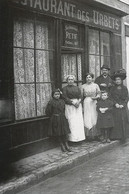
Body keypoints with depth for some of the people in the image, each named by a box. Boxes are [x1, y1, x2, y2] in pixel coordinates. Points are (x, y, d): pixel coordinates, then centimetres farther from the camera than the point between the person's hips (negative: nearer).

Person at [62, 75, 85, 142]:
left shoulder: (77, 88, 17)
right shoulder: (65, 88, 5)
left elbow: (80, 96, 9)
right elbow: (65, 98, -5)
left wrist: (78, 102, -12)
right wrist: (73, 103, -14)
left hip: (78, 106, 4)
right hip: (69, 106, -4)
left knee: (79, 121, -3)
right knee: (71, 122, -9)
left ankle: (79, 137, 1)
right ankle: (72, 138, -8)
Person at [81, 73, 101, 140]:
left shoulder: (96, 85, 7)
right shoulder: (83, 86, 7)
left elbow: (99, 94, 6)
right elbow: (81, 96, 5)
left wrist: (95, 97, -14)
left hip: (94, 103, 0)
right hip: (86, 103, 0)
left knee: (94, 118, 0)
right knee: (87, 119, -3)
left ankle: (94, 134, 10)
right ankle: (88, 134, 5)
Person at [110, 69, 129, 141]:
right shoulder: (113, 89, 7)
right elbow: (111, 97, 4)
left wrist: (123, 105, -10)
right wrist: (115, 104, -11)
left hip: (123, 107, 0)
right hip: (115, 108, 0)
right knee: (116, 121, -4)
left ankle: (123, 136, 3)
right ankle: (116, 136, 2)